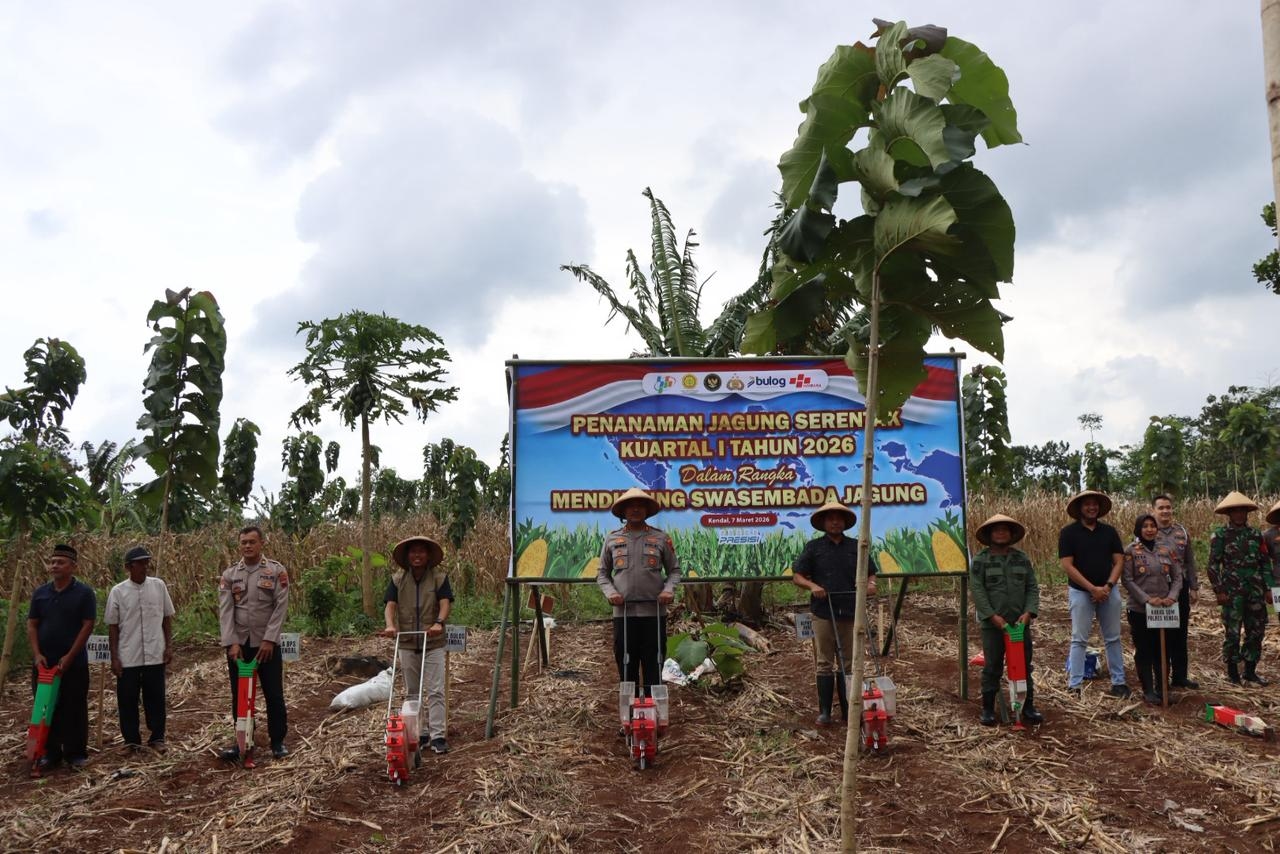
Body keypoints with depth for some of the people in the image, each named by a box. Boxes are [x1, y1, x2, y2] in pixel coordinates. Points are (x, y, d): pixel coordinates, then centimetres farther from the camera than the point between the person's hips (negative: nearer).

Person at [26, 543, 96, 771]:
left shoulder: (84, 593, -6)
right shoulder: (40, 593, 6)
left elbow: (87, 625, -9)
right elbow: (31, 625, 7)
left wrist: (70, 656, -14)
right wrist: (37, 654, -6)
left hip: (74, 663, -4)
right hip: (44, 662, 4)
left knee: (75, 709, 2)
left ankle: (76, 753, 12)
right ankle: (50, 753, 19)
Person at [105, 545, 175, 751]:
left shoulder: (158, 586, 0)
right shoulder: (118, 592, -4)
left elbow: (167, 617, 7)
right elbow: (112, 626, 1)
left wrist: (169, 646, 3)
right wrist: (114, 658, -1)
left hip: (155, 656, 1)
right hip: (128, 658, -1)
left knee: (155, 699, 8)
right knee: (127, 701, 7)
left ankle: (157, 738, 19)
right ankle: (132, 740, 21)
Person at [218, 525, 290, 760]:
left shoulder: (276, 571, -4)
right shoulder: (229, 575, 3)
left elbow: (281, 606, -8)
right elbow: (225, 611, -3)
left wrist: (269, 639, -14)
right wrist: (231, 642, -13)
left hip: (266, 644, -2)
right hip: (238, 644, 2)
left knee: (274, 695, 3)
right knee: (239, 696, 10)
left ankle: (278, 741, 15)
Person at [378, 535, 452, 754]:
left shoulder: (439, 577, -3)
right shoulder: (398, 579, 3)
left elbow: (445, 602, -14)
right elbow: (390, 604, -6)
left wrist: (439, 622, -34)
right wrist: (390, 625, -26)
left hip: (433, 643, -3)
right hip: (406, 644, 3)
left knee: (435, 691, -5)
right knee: (412, 692, 11)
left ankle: (437, 736, -3)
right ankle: (419, 733, 21)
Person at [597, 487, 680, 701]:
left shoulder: (661, 539, 6)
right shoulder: (612, 539, 8)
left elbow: (674, 570, 10)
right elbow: (602, 573, 11)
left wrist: (669, 589, -9)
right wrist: (610, 592, -6)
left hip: (654, 611, -1)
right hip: (623, 612, 1)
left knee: (653, 664, 3)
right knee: (626, 665, 7)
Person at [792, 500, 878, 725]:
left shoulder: (856, 546, 12)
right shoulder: (813, 547, 5)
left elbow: (871, 572, 17)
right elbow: (796, 576, 4)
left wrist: (870, 584, -5)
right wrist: (812, 586, -15)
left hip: (850, 613, 2)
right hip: (823, 613, -2)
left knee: (848, 663, 7)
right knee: (824, 663, 1)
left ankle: (849, 712, 14)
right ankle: (824, 712, 7)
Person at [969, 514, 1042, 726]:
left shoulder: (1022, 559, 7)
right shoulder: (980, 560, -3)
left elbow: (1032, 587, 5)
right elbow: (978, 591, -8)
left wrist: (1028, 612, -9)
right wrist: (992, 615, -16)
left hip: (1020, 623, 3)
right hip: (992, 623, -3)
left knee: (1024, 666, 10)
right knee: (992, 667, 3)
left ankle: (1028, 707, 21)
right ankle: (988, 709, 12)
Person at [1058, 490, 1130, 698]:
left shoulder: (1109, 531, 6)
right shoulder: (1068, 532, -6)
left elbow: (1119, 561, 3)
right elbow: (1067, 565, -12)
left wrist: (1108, 586, -12)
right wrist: (1092, 588, -15)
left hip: (1109, 591, 4)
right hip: (1081, 592, -4)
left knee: (1113, 638, 10)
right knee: (1079, 639, -1)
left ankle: (1118, 682, 19)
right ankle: (1074, 685, 2)